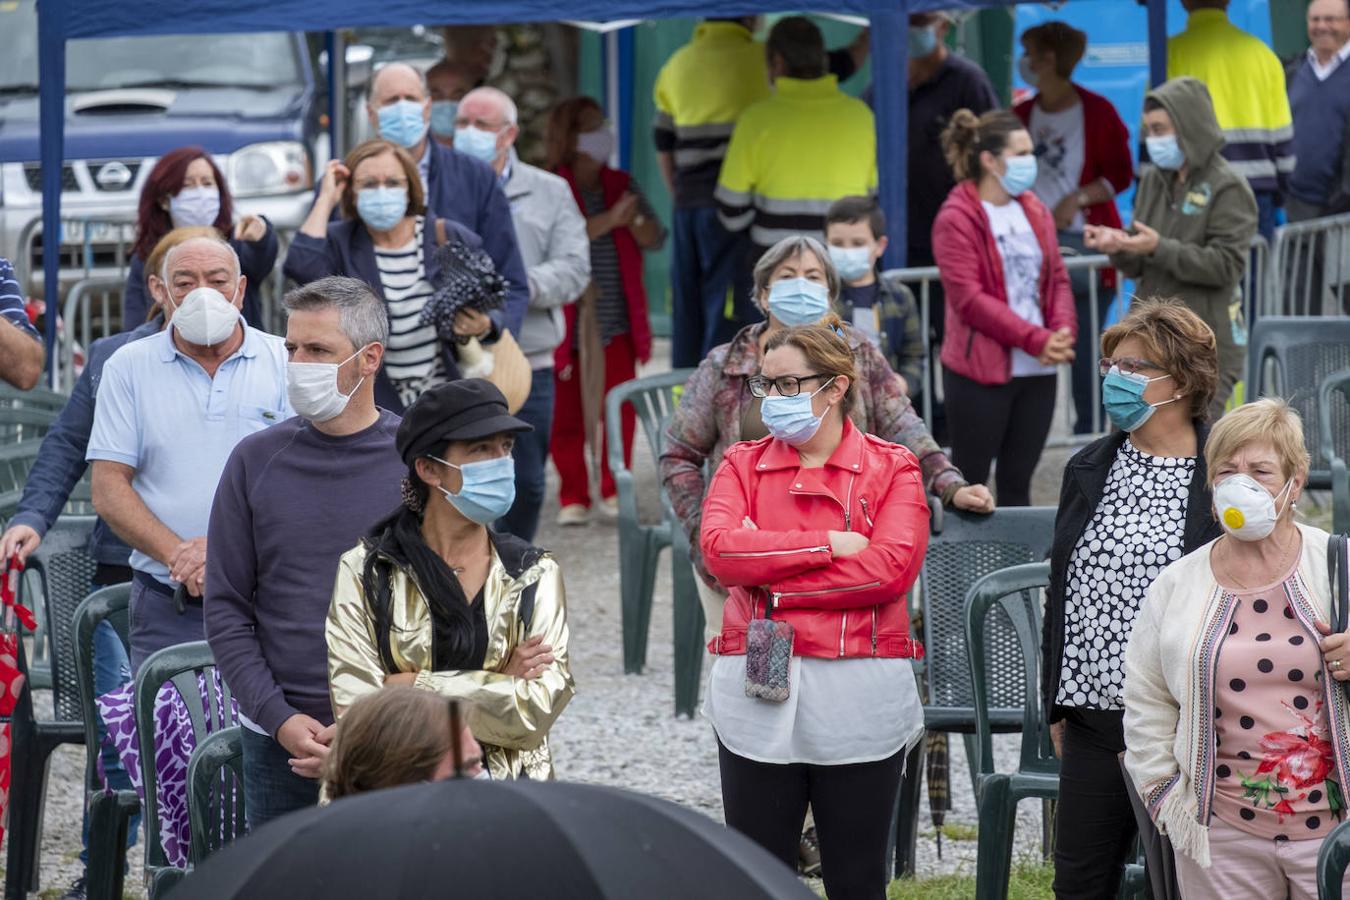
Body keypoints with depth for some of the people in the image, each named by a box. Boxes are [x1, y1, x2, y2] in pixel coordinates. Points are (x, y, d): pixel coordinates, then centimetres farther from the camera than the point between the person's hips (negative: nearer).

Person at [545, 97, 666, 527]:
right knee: (567, 411, 0)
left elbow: (655, 238, 7)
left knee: (620, 408, 4)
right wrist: (609, 219, -26)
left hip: (618, 320, 4)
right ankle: (573, 496, 7)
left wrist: (633, 220, -14)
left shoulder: (622, 185, 11)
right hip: (569, 321, -4)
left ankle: (615, 490, 14)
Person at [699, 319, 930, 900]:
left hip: (859, 699, -2)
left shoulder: (892, 470, 3)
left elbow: (893, 565, -13)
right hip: (756, 695, 2)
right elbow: (720, 548, -9)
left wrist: (770, 574, -11)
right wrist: (828, 545, -13)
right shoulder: (742, 465, 9)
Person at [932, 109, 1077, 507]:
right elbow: (968, 299, -16)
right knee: (969, 482, 0)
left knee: (1017, 482, 11)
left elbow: (1057, 279, 12)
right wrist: (1036, 340, -20)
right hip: (980, 371, -6)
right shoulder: (957, 220, -9)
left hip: (1037, 371, 6)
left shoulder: (1034, 212, 12)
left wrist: (1062, 332, -9)